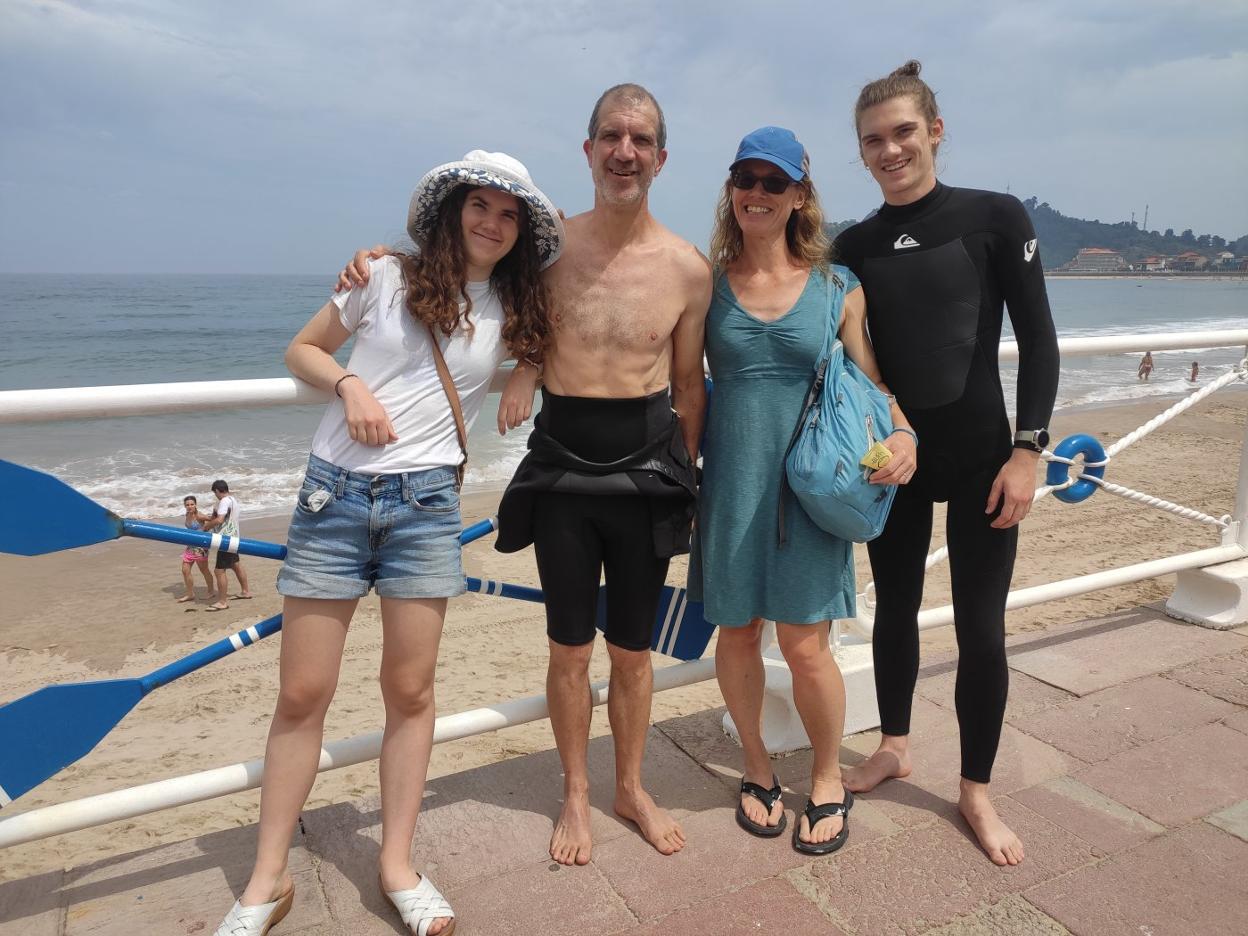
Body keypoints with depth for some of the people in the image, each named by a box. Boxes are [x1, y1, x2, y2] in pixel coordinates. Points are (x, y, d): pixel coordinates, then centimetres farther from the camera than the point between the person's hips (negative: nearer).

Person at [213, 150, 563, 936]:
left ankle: (399, 864, 23)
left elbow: (535, 353, 30)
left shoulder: (514, 311, 9)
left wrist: (527, 374, 8)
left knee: (410, 690, 6)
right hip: (336, 490, -1)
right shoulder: (389, 277, 4)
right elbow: (303, 350, 10)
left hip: (425, 500, 1)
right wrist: (349, 383, -9)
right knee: (303, 694, 4)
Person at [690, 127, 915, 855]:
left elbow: (870, 379, 6)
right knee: (737, 634, 11)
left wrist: (901, 431, -11)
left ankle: (829, 779, 29)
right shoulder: (706, 284, 3)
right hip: (730, 485, 1)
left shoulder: (838, 287, 2)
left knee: (805, 645, 2)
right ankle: (759, 769, 36)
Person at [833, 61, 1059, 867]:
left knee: (981, 628, 4)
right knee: (895, 606, 14)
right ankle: (895, 746, 35)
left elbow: (1038, 341, -5)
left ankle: (977, 791, 23)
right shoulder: (856, 246, 3)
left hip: (979, 451, -2)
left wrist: (1027, 449, -11)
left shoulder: (995, 217, -5)